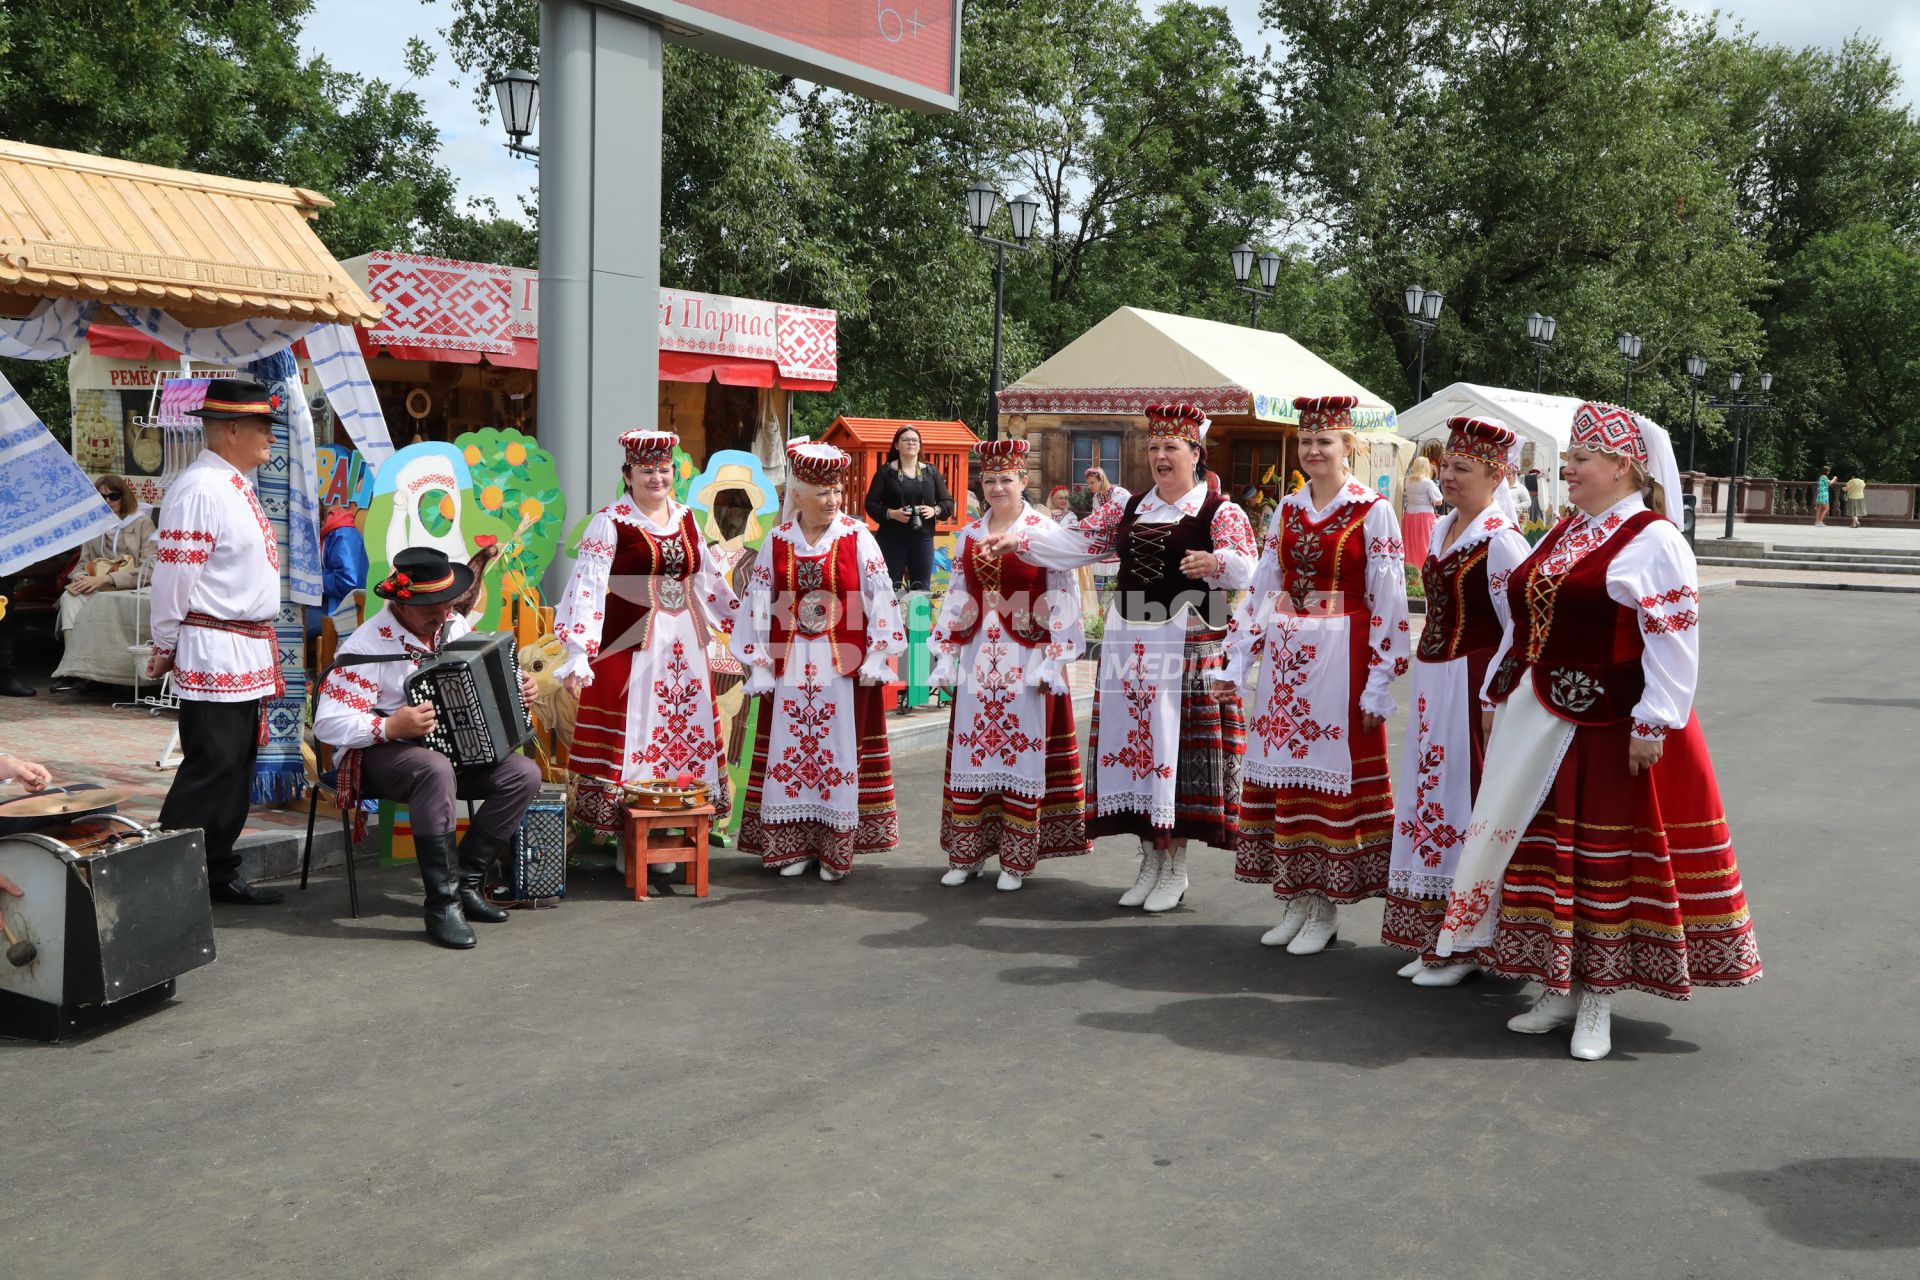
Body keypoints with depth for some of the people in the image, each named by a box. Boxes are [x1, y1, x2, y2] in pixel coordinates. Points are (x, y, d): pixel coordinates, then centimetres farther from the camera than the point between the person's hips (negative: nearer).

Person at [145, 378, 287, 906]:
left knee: (237, 768, 14)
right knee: (210, 769, -8)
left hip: (248, 653, 10)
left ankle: (219, 873, 24)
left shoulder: (234, 487, 15)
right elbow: (173, 574, -15)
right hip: (213, 654, -10)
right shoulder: (199, 488, -16)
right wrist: (165, 647, -9)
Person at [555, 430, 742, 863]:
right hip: (630, 646, -6)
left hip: (683, 646, 6)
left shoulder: (686, 518, 11)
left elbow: (711, 577, 20)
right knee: (631, 739, -3)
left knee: (684, 736, 9)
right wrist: (578, 653, -23)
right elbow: (587, 586, -14)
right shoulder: (610, 522, -7)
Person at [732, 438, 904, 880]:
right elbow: (758, 604, 7)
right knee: (788, 749, 5)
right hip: (789, 666, 3)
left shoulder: (857, 538, -3)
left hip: (844, 664, -2)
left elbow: (881, 598, -4)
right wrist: (758, 667, 5)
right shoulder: (777, 541, 4)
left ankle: (837, 850, 9)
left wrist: (874, 659, -8)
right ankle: (793, 845, 15)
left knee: (841, 751, 1)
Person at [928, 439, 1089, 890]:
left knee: (1022, 754, 0)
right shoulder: (968, 536, 11)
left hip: (1027, 661, -4)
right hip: (977, 660, 4)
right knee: (971, 752, 6)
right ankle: (967, 854, 16)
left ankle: (1016, 860, 9)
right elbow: (956, 599, 14)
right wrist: (945, 658, 10)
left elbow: (1063, 600, -6)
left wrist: (1054, 662, -11)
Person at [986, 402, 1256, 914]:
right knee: (1134, 738, 6)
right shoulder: (1129, 508, 16)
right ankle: (1150, 857, 18)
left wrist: (1215, 562, -35)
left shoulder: (1219, 511, -1)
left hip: (1187, 643, -5)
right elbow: (1077, 541, 13)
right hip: (1129, 640, 5)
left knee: (1178, 742, -4)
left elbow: (1245, 565, -14)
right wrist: (1019, 538, 2)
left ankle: (1176, 867, 7)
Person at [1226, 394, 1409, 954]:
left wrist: (1378, 684, -10)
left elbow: (1388, 601, -7)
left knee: (1332, 774, -1)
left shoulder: (1373, 511, -4)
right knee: (1282, 772, 7)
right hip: (1284, 657, 5)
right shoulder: (1287, 509, 11)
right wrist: (1237, 661, 7)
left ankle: (1325, 909, 10)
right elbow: (1262, 587, 13)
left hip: (1340, 659, -5)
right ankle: (1294, 900, 19)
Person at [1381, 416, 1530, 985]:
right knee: (1429, 800, 10)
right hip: (1432, 681, 9)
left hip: (1472, 682, -9)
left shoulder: (1501, 539, -13)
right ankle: (1431, 942, 19)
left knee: (1464, 801, -3)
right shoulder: (1444, 528, 13)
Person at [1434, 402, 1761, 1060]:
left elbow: (1674, 641, -15)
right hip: (1544, 723, 8)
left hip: (1614, 732, -7)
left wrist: (1652, 725, -19)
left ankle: (1597, 997, 14)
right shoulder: (1562, 535, 14)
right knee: (1544, 850, 10)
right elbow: (1523, 623, 20)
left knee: (1607, 857, 2)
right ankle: (1558, 986, 22)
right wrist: (1502, 695, 18)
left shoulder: (1654, 538, -10)